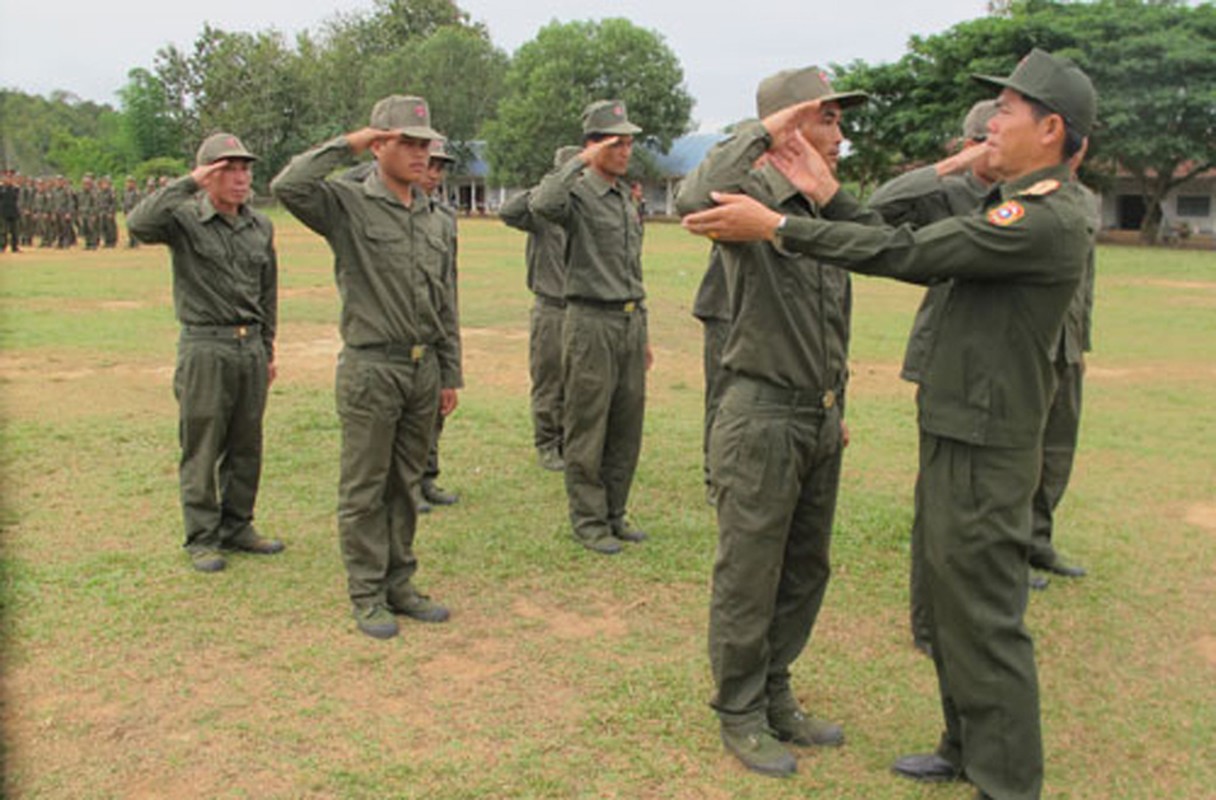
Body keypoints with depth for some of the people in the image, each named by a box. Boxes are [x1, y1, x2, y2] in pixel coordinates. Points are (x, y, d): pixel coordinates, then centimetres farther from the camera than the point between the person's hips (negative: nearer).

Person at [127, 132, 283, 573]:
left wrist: (268, 349, 19)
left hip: (251, 347, 5)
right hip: (205, 348, -5)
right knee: (202, 449, 2)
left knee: (246, 446, 11)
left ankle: (237, 526, 25)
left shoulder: (261, 226, 10)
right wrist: (188, 184, -24)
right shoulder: (185, 219, -5)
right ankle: (202, 538, 12)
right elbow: (138, 223, -27)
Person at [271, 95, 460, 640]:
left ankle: (400, 585, 27)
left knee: (405, 485, 15)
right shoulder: (348, 205, -6)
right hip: (372, 369, -6)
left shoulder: (432, 217, 13)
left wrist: (450, 374, 14)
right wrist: (346, 145, -17)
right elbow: (288, 187, -27)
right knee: (364, 491, 4)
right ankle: (366, 596, 16)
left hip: (424, 370, 6)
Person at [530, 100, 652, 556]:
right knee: (588, 431, 0)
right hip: (592, 322, -8)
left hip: (630, 321, 8)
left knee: (627, 427, 12)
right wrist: (581, 161, -23)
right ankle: (588, 522, 10)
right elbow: (542, 205, -34)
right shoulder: (578, 194, -8)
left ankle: (615, 514, 24)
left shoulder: (627, 199, 17)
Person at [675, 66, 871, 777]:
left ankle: (776, 700, 34)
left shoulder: (829, 211, 13)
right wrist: (762, 130, -24)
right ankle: (741, 717, 22)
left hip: (821, 421, 8)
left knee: (806, 572, 17)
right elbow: (697, 200, -38)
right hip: (764, 418, -8)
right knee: (749, 578, 4)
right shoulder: (754, 200, -11)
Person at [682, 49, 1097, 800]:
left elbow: (909, 254, -22)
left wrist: (776, 226, -18)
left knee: (985, 617, 0)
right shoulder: (1018, 203, 14)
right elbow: (916, 250, 11)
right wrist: (830, 194, 5)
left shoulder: (1048, 216, -19)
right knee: (951, 603, 19)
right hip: (956, 433, 10)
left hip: (984, 449, -10)